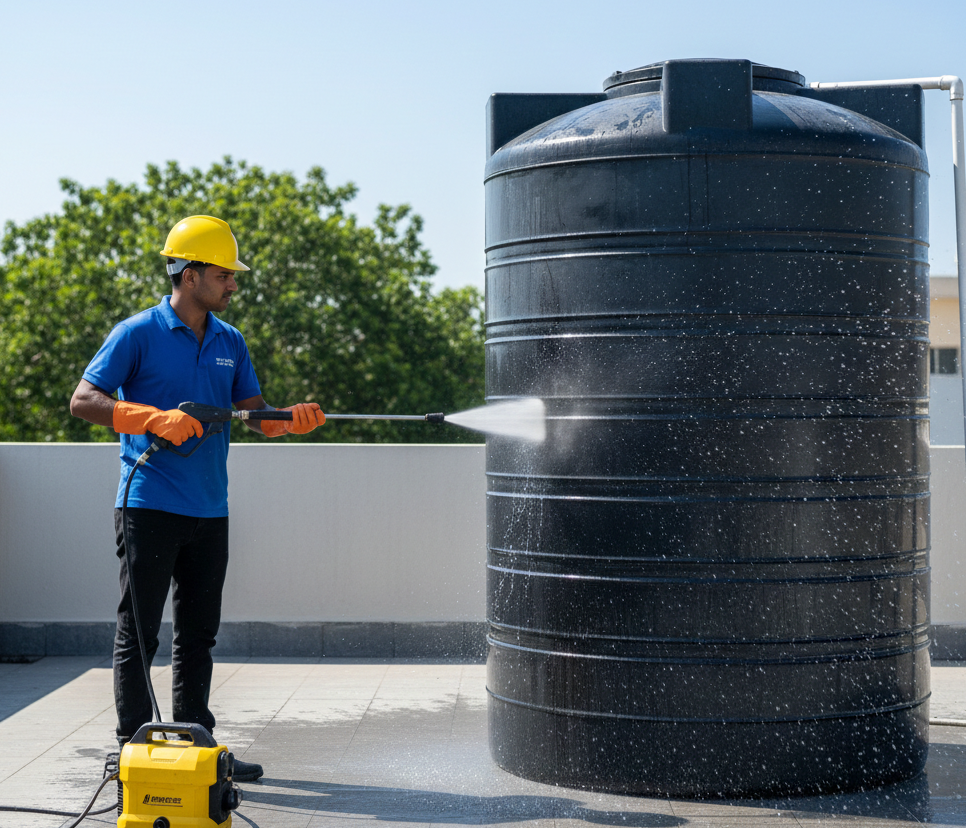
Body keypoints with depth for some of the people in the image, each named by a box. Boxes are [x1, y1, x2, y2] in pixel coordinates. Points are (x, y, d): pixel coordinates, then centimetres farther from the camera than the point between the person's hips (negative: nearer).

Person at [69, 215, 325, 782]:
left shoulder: (230, 342, 13)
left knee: (198, 634, 12)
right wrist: (157, 419, -22)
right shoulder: (138, 334, -6)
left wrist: (293, 419, -10)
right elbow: (84, 401, -10)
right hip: (150, 506, -6)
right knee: (138, 631, -1)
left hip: (209, 510, 6)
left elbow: (255, 414, 12)